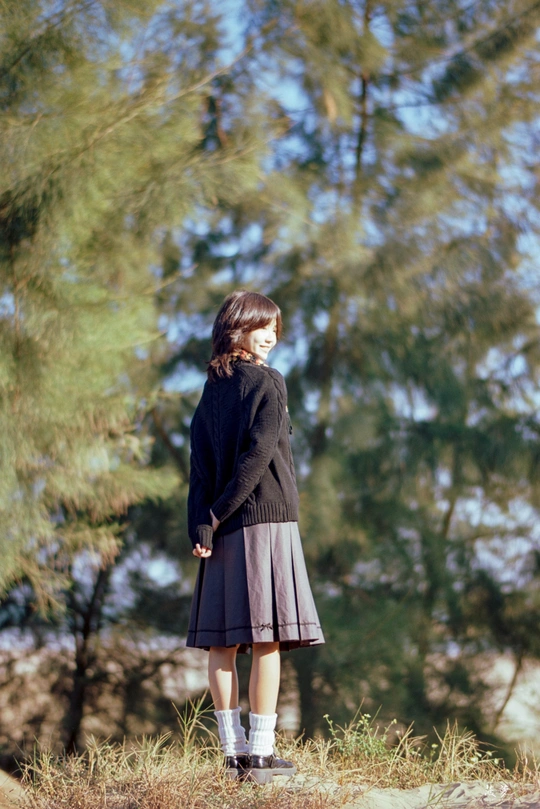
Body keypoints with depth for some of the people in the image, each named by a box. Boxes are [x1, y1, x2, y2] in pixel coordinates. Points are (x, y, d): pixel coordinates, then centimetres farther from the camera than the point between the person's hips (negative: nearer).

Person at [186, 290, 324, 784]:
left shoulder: (211, 391, 12)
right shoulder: (268, 383, -5)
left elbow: (200, 464, 4)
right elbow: (258, 455, -15)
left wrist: (202, 525, -2)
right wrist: (217, 515, -11)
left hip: (224, 530, 6)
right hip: (267, 521, -6)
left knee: (222, 642, 5)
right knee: (268, 641, -4)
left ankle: (233, 750, 7)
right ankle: (260, 752, -5)